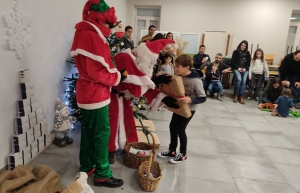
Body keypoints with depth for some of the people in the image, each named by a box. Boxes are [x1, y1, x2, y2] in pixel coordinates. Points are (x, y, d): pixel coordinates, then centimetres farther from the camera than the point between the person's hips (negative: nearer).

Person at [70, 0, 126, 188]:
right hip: (96, 94, -10)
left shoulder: (84, 33, 14)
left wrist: (115, 71, 3)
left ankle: (87, 166, 32)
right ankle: (102, 175, 14)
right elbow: (96, 71, -24)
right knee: (102, 133, 0)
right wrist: (118, 77, -10)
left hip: (87, 93, 10)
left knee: (88, 130, 17)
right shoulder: (91, 36, -19)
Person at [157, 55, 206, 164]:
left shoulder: (196, 81, -25)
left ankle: (183, 154, 21)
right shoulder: (178, 76, -7)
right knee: (172, 126, 11)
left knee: (180, 129, 0)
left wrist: (191, 100, -37)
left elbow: (203, 98, -21)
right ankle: (172, 150, 29)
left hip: (189, 109, -7)